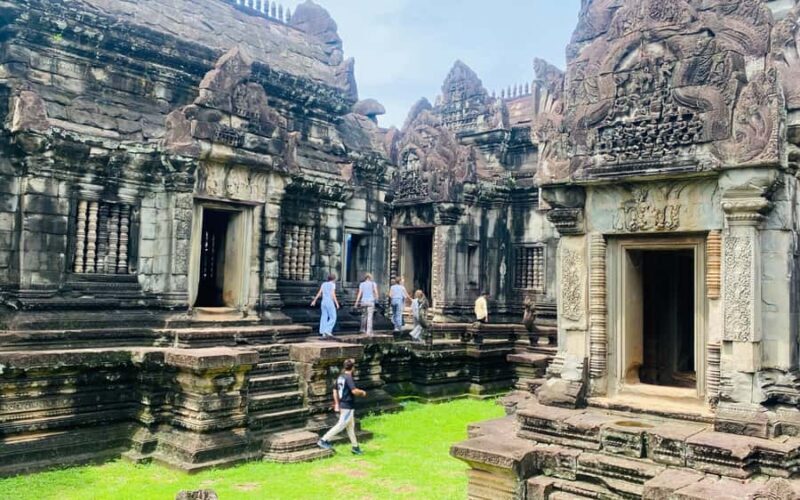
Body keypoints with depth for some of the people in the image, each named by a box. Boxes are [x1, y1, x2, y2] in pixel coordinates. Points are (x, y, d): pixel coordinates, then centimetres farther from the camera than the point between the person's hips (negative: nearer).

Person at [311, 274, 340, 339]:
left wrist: (314, 301, 18)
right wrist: (337, 303, -15)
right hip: (330, 303, -7)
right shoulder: (332, 284, -7)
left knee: (324, 318, 7)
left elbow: (319, 293, 11)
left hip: (324, 302, 7)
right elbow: (333, 294, -17)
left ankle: (323, 334, 3)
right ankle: (328, 331, -12)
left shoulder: (324, 284, 11)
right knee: (333, 318, 0)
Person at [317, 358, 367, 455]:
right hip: (348, 406, -9)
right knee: (341, 425, -3)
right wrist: (362, 392, -7)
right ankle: (324, 440, -1)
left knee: (351, 426, 15)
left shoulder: (340, 377, 8)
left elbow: (335, 391, 13)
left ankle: (355, 447, 22)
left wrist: (337, 404, 18)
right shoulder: (349, 377, -17)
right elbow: (354, 391, -26)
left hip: (342, 405, 9)